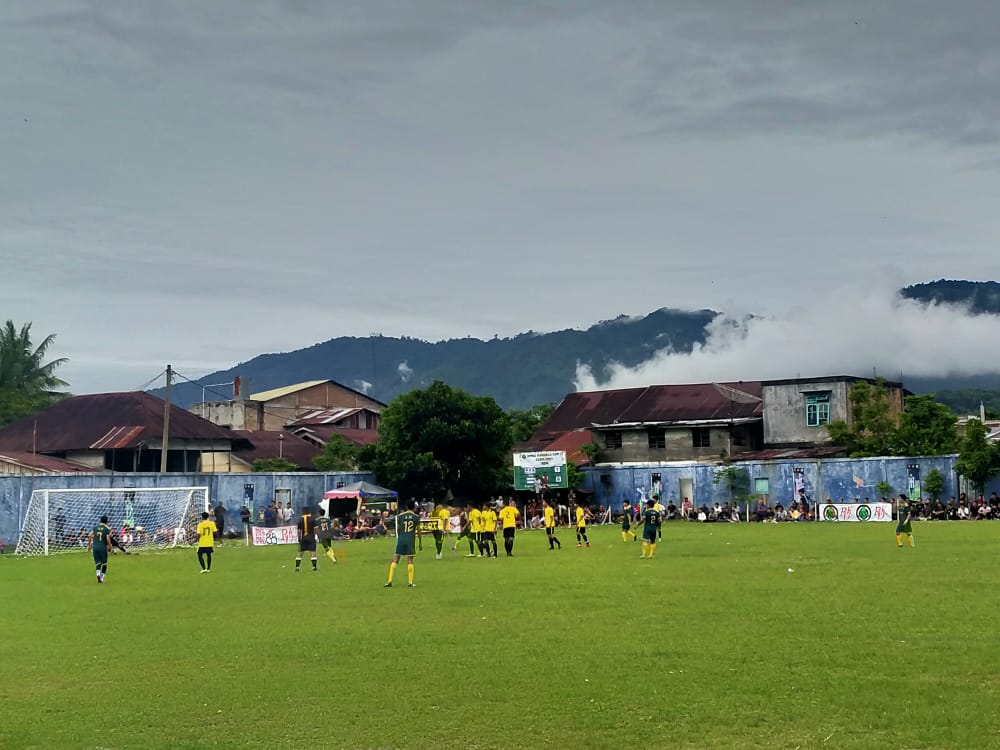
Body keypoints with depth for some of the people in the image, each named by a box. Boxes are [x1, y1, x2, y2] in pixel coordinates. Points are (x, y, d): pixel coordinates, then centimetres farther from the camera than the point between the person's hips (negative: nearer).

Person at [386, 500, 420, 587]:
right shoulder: (416, 517, 1)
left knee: (395, 559, 5)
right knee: (410, 560, 3)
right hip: (410, 539, -1)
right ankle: (410, 582, 2)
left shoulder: (400, 516, 5)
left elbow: (398, 529, 10)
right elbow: (418, 530, 3)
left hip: (401, 539, 1)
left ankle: (390, 581, -1)